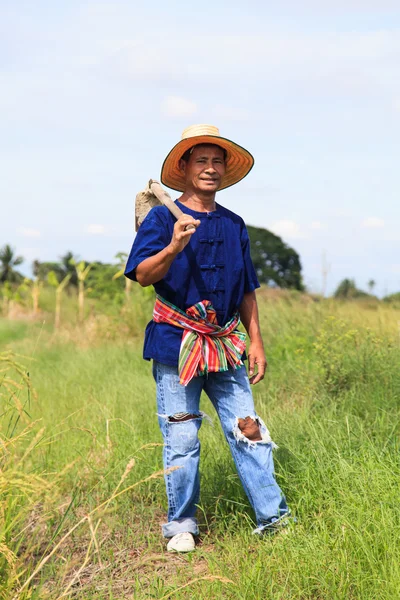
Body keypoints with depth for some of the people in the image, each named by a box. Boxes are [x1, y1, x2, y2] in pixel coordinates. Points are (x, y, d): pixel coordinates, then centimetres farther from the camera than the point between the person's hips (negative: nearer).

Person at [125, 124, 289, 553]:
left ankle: (272, 517, 6)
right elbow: (141, 275, -15)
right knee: (181, 440, 1)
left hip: (225, 347, 4)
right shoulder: (162, 218, -2)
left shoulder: (234, 225, 13)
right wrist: (173, 248, -32)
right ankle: (181, 526, 14)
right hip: (176, 344, -4)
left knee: (248, 430, 0)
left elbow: (246, 291, 18)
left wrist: (256, 341, 13)